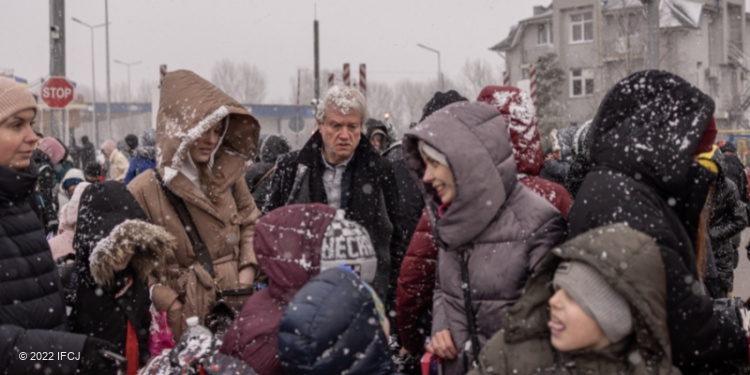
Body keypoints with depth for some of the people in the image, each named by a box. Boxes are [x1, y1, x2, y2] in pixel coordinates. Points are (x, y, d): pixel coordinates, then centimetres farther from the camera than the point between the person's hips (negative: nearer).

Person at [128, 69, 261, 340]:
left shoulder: (228, 175, 4)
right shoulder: (144, 191, -8)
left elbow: (251, 223, 16)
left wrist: (248, 268, 1)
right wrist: (170, 306, -13)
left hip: (238, 306, 4)